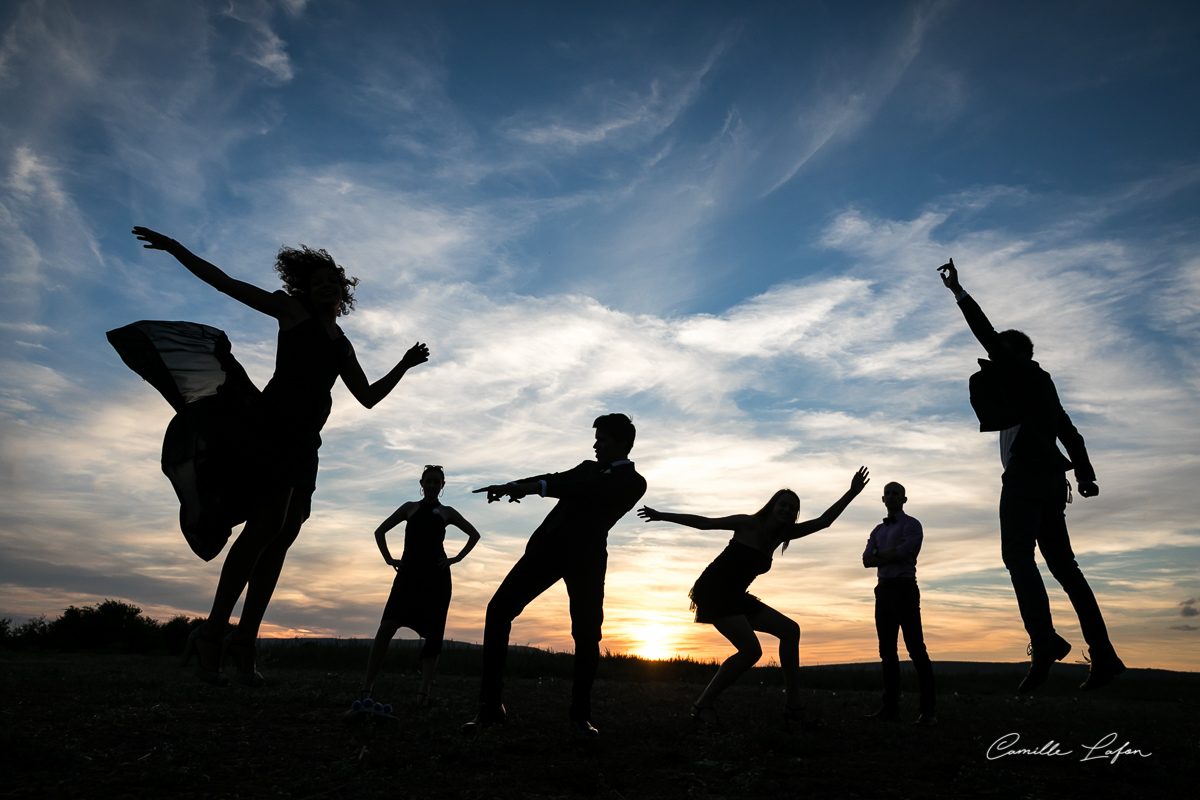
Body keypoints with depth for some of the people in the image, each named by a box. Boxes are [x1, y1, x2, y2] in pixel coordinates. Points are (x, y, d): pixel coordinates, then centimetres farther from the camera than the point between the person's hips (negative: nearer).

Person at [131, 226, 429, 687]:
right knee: (268, 524, -19)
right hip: (274, 424, -7)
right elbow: (227, 284, 9)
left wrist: (404, 366, 17)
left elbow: (368, 397, 26)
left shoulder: (342, 345, 24)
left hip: (304, 440, 7)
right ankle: (212, 635, -10)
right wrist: (176, 249, 4)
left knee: (285, 533, -1)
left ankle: (244, 641, 3)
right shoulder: (292, 309, 9)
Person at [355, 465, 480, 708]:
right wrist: (389, 560, 9)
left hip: (436, 577, 0)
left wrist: (457, 558, 5)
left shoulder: (446, 512, 13)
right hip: (408, 574, 0)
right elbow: (380, 531, 19)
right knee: (386, 627, -15)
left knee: (432, 634, -3)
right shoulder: (409, 508, 15)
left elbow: (474, 534, 17)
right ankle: (366, 689, -13)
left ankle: (424, 693, 1)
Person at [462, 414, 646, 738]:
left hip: (586, 557, -5)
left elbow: (592, 490, -14)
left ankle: (580, 714, 18)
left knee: (587, 635, -5)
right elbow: (556, 478, 12)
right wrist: (512, 486, -6)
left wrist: (538, 487, -23)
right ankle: (490, 706, 0)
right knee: (498, 610, -7)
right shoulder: (588, 468, 24)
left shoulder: (632, 482, 2)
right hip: (549, 544, 5)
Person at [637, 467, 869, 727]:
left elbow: (823, 521, 9)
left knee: (790, 630, 3)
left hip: (735, 597, 9)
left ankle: (793, 706, 5)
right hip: (713, 591, -8)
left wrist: (852, 493, 8)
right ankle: (703, 705, -7)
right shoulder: (749, 523, -7)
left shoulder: (780, 535, 10)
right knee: (751, 650, -20)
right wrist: (662, 516, -3)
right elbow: (704, 522, -4)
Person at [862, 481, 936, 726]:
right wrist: (892, 553, -8)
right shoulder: (878, 530, 20)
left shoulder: (911, 524, 1)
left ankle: (929, 711, -8)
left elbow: (904, 552, -16)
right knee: (887, 650, 6)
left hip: (904, 589, -7)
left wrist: (880, 554, -1)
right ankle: (891, 707, 10)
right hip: (883, 591, 7)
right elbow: (867, 560, 6)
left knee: (916, 648, -9)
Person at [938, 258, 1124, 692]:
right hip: (1052, 478, 9)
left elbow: (988, 334, -6)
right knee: (1062, 562, 7)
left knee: (1018, 554, -18)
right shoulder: (1042, 384, 28)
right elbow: (1069, 432, 21)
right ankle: (1102, 654, 5)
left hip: (1026, 475, -9)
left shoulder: (1017, 369, 5)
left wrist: (959, 292, -4)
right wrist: (1085, 473, 12)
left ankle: (1044, 637, -33)